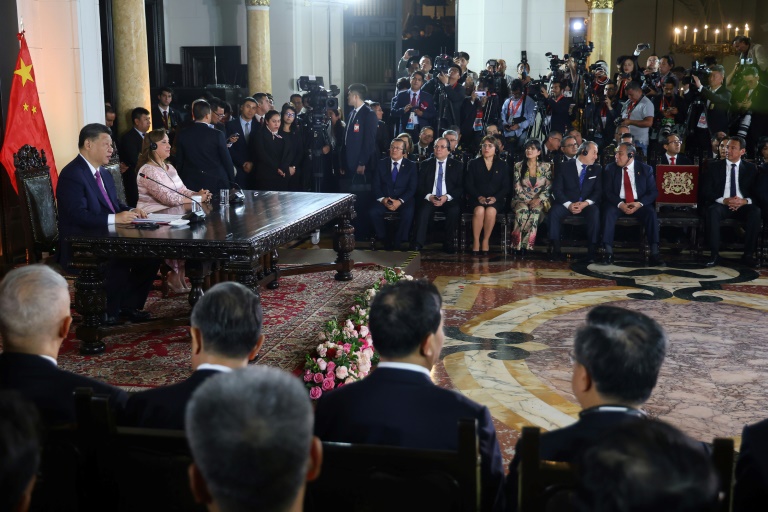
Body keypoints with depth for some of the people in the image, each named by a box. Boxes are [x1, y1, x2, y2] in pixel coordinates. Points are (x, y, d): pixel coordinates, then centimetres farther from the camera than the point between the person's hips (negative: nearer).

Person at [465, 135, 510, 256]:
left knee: (491, 211, -35)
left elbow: (506, 187, 5)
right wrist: (479, 197, -14)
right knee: (479, 210, -35)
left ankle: (486, 241, -22)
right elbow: (469, 185, 3)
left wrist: (495, 198, -13)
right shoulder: (473, 163, 12)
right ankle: (476, 241, -25)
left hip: (495, 200, 0)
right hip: (477, 199, 0)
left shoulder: (502, 165, 13)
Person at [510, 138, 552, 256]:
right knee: (523, 210, -36)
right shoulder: (518, 166, 4)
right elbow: (517, 188, -1)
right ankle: (518, 245, -32)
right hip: (521, 200, 0)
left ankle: (525, 245, -31)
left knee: (535, 211, -36)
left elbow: (548, 187, 0)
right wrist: (528, 201, -13)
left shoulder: (546, 166, 5)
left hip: (539, 201, 0)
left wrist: (538, 200, -15)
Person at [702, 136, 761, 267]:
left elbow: (757, 193, 6)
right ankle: (714, 255, -31)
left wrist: (744, 201, -17)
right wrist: (724, 200, -18)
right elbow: (706, 192, 0)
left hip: (743, 205, 1)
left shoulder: (751, 168, 10)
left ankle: (748, 255, -24)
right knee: (713, 211, -36)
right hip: (721, 204, -1)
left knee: (756, 212, -32)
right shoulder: (714, 166, 7)